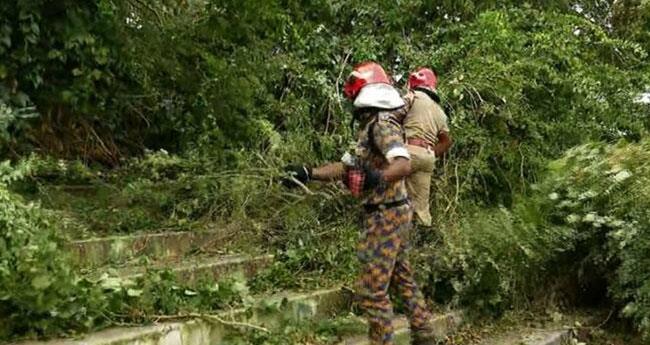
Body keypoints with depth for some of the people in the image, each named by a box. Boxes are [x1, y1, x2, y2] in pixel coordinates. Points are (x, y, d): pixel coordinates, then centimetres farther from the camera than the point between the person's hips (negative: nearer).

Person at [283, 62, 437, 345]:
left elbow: (404, 164, -32)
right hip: (393, 214, 11)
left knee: (371, 291, -6)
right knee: (402, 278, 20)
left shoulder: (382, 125, -17)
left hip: (385, 217, -11)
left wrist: (378, 177, -47)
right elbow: (347, 167, 17)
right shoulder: (371, 126, 14)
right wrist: (309, 173, 12)